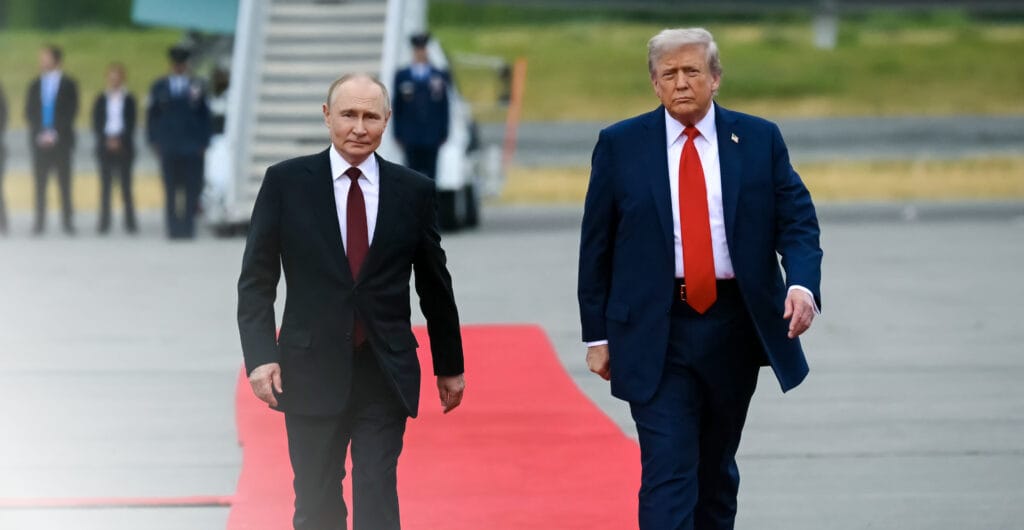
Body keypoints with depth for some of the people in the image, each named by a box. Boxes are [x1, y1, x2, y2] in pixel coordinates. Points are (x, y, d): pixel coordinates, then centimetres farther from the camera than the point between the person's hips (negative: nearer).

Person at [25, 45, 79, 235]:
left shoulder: (68, 84, 5)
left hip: (60, 140, -2)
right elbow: (29, 112, 8)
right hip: (40, 141, 2)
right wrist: (40, 133, -7)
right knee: (40, 184, -1)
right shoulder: (35, 85, 13)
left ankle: (68, 223, -2)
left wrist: (54, 133, -11)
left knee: (64, 184, -3)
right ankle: (39, 223, -1)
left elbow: (71, 112, -1)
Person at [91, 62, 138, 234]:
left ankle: (130, 222, -1)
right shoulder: (101, 100, 7)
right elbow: (96, 124, 4)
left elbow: (131, 124, 1)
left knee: (126, 184, -3)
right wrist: (107, 140, -9)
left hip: (124, 147, -1)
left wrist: (120, 140, -11)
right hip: (105, 146, 1)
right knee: (105, 185, 0)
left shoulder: (128, 99, 5)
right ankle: (104, 223, 0)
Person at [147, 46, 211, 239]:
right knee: (170, 190, 1)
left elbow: (205, 116, 7)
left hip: (192, 148, -1)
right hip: (167, 148, 1)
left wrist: (203, 143, 1)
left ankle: (188, 225, 1)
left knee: (191, 189, -4)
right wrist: (154, 141, 3)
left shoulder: (197, 87, 4)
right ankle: (173, 227, 4)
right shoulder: (159, 87, 8)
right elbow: (152, 115, 11)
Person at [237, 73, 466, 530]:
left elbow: (435, 285, 11)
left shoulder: (414, 190, 3)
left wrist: (450, 365, 16)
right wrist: (260, 355, -11)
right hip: (312, 372, 0)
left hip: (385, 376, 0)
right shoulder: (286, 182, 0)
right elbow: (256, 280, 1)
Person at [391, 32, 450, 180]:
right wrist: (398, 134, 2)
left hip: (432, 136, 0)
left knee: (430, 174, 2)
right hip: (410, 136, 0)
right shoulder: (402, 76, 6)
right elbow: (397, 107, 6)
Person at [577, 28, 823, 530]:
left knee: (716, 469, 16)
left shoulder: (759, 139, 3)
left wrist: (803, 285, -19)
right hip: (655, 333, -2)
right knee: (667, 473, -11)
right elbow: (596, 245, 3)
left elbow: (798, 223, 1)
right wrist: (597, 334, 1)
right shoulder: (620, 145, 1)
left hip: (734, 325, 2)